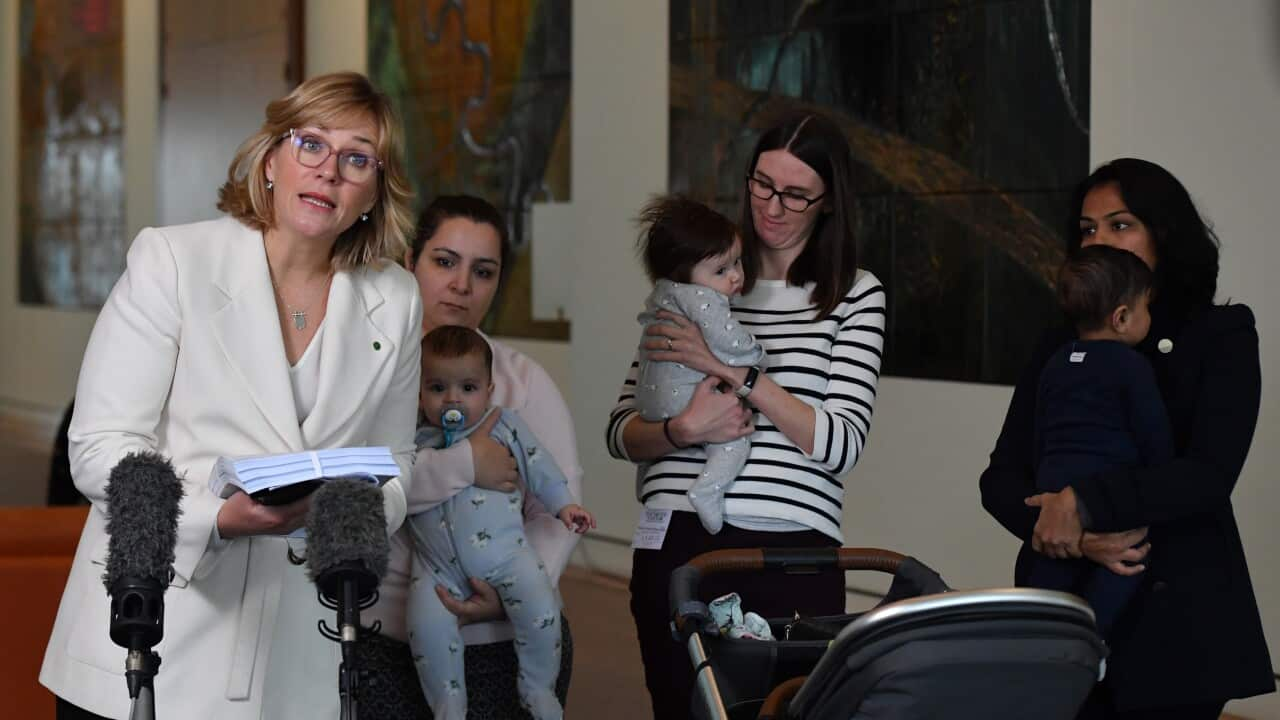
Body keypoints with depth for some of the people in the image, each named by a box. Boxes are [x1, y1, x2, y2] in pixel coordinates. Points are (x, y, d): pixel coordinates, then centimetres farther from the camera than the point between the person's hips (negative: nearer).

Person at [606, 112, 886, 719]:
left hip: (792, 554, -2)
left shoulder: (855, 295, 5)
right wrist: (683, 429, -11)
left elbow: (843, 445, -7)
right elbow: (621, 433, 10)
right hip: (679, 543, 2)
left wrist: (735, 370, -13)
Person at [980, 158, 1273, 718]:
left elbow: (1209, 474, -12)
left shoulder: (1222, 335, 2)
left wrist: (1084, 502, -21)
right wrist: (1075, 535, -16)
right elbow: (1001, 479, 2)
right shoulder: (1060, 347, 11)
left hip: (1173, 623, -3)